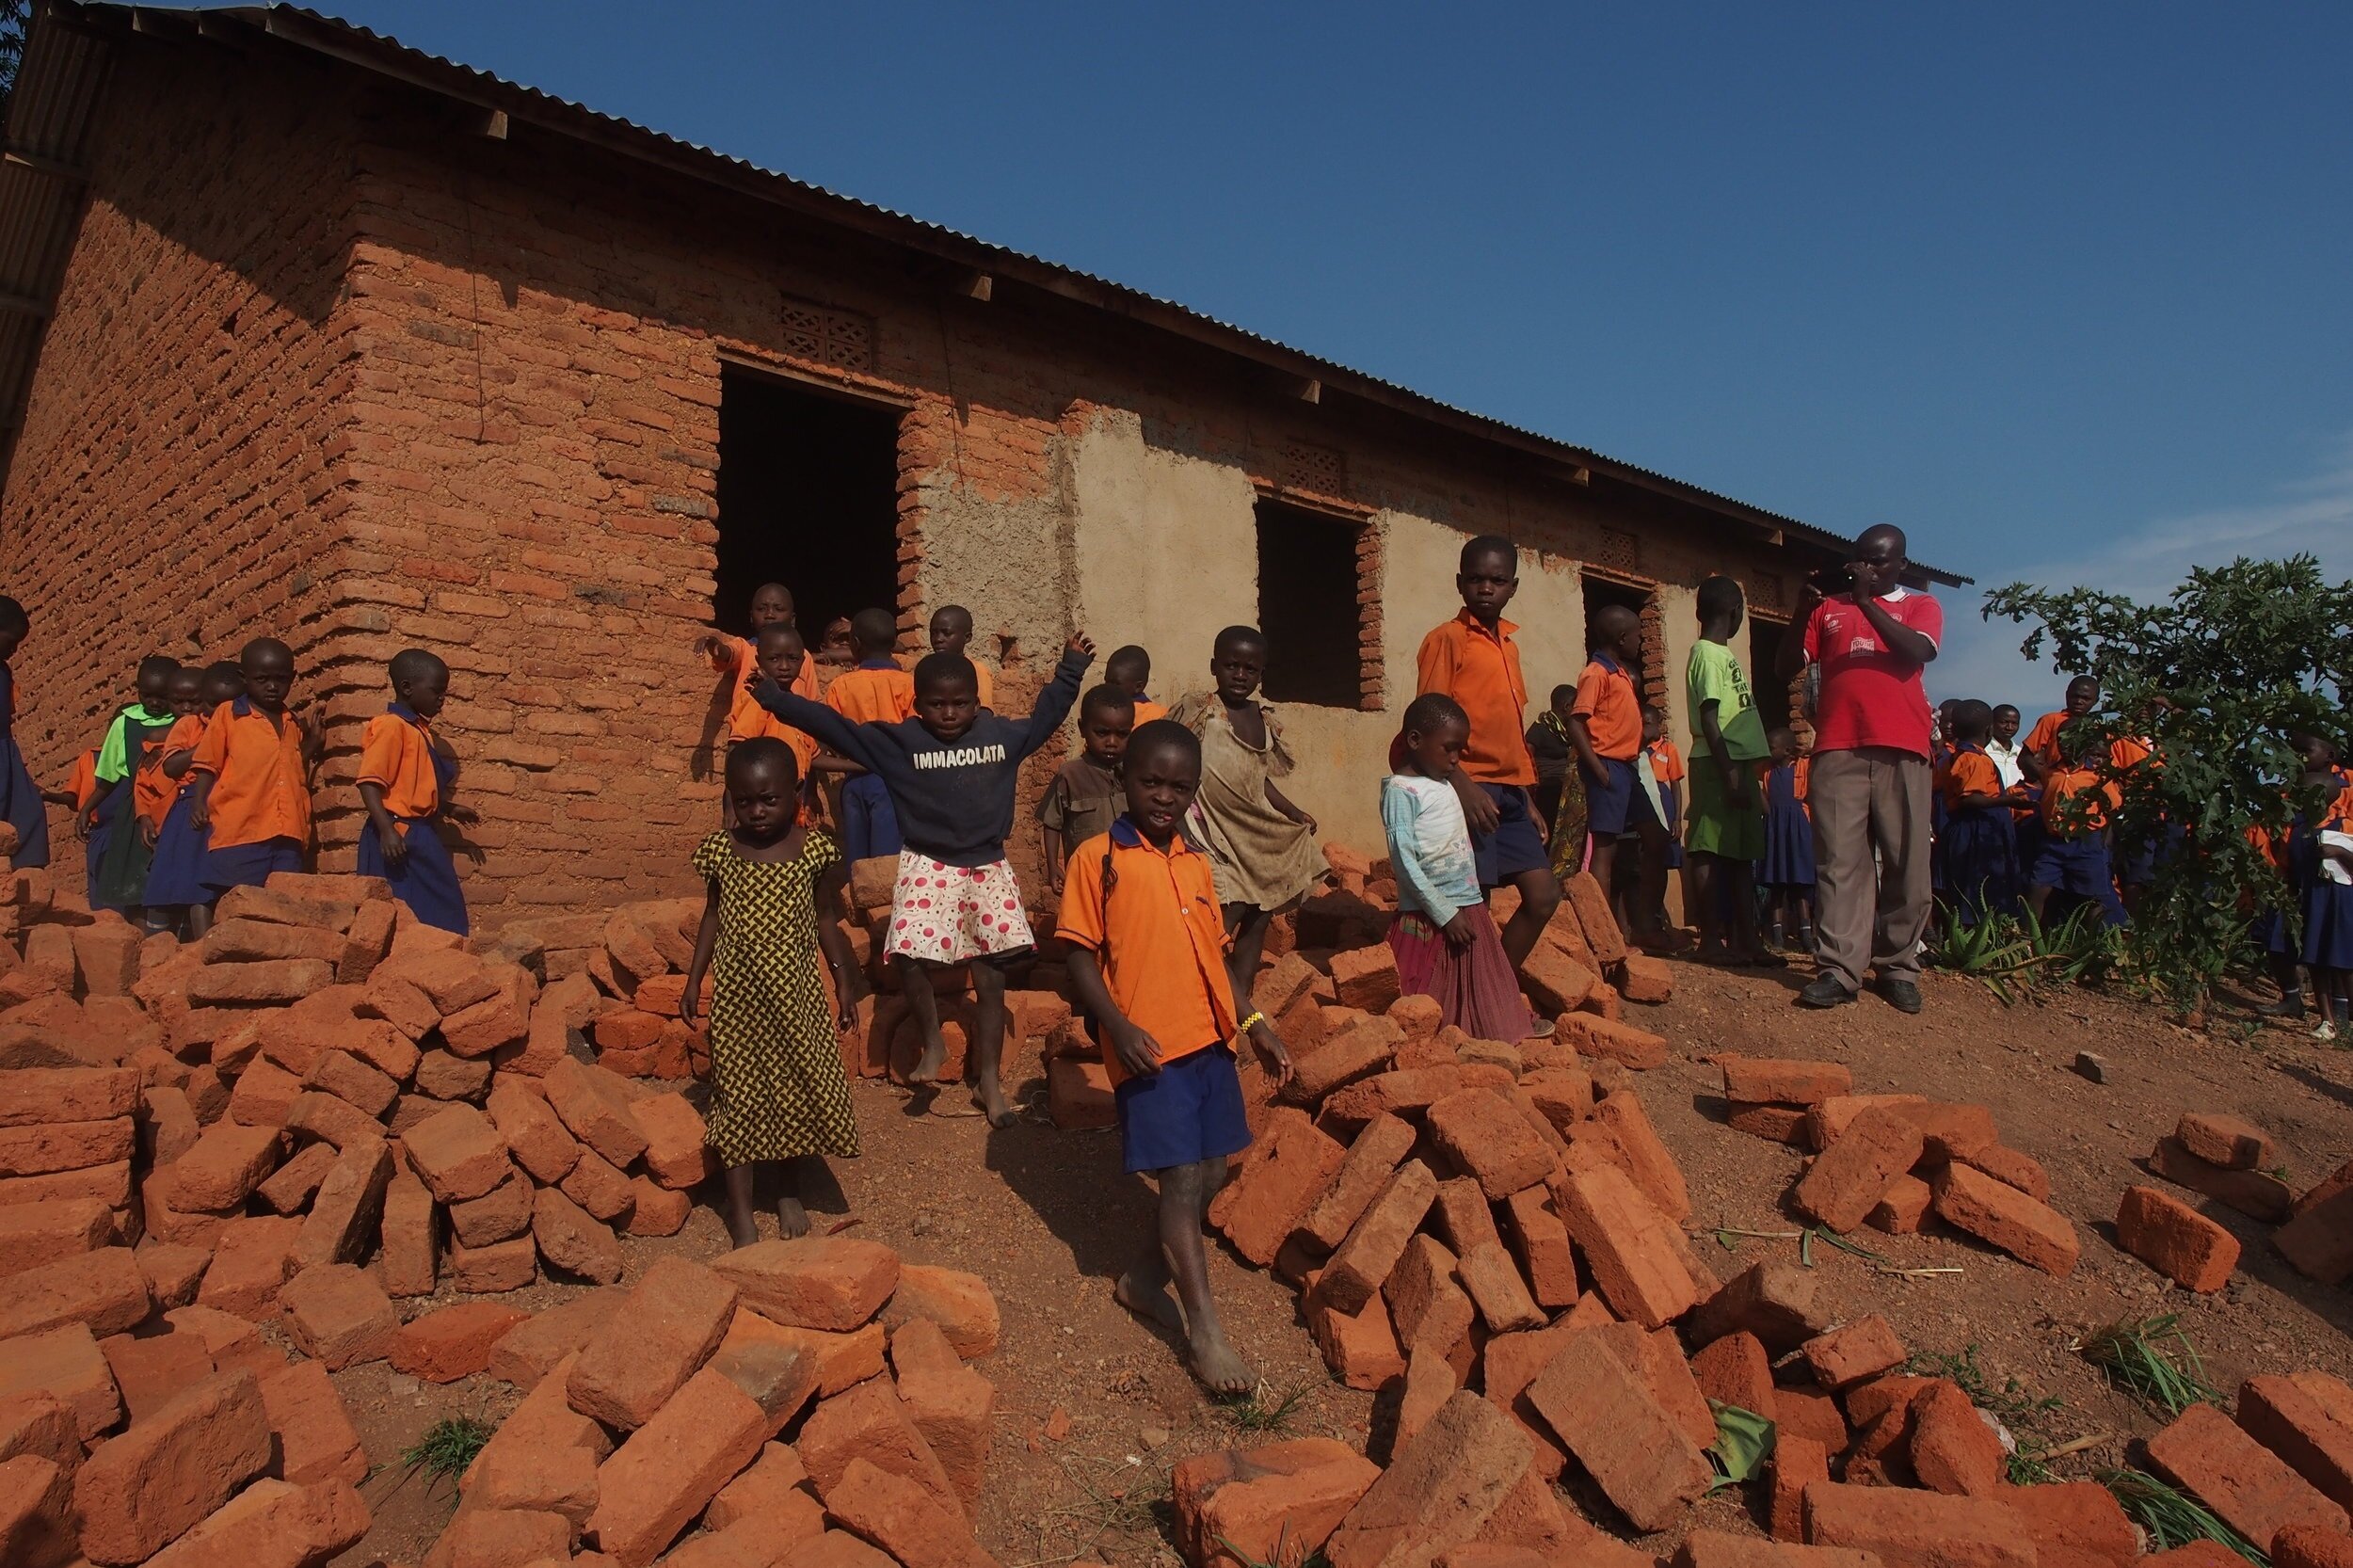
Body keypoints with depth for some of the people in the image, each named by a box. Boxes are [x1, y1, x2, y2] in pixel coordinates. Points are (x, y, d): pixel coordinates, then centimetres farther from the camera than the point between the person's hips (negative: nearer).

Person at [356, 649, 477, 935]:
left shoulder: (420, 730, 15)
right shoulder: (390, 725, -12)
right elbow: (370, 782, -20)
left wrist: (449, 809, 31)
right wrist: (387, 831, -27)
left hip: (420, 835, 10)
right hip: (398, 836, -10)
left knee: (439, 917, 9)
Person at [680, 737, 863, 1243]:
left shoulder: (813, 849, -6)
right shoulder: (721, 849, -3)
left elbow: (826, 920, 3)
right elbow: (713, 916, 8)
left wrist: (845, 981, 2)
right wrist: (694, 979, 5)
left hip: (796, 992, 0)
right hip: (737, 996, 0)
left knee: (802, 1089, 7)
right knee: (739, 1093, 5)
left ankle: (793, 1193, 26)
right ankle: (740, 1206, 15)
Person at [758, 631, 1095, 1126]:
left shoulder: (1003, 734, 3)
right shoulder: (898, 740, -3)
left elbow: (1044, 717, 20)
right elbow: (834, 726, -4)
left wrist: (1071, 670, 20)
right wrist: (776, 698, -9)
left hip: (987, 868, 1)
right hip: (926, 867, -1)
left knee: (992, 977, 2)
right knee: (910, 958, -16)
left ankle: (988, 1080, 14)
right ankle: (933, 1044, 13)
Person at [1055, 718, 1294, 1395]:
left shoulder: (1198, 864, 13)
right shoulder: (1098, 858, -6)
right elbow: (1081, 956, -7)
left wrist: (1253, 1023, 12)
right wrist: (1119, 1027, -18)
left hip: (1210, 1041, 7)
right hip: (1149, 1049, -7)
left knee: (1211, 1173, 11)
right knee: (1183, 1178, -7)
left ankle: (1145, 1279, 31)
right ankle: (1205, 1330, 1)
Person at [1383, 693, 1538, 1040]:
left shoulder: (1444, 785, 13)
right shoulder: (1401, 789, -12)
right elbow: (1404, 860, -18)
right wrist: (1445, 914, -17)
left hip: (1470, 907, 8)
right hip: (1428, 918, -8)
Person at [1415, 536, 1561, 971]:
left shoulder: (1508, 644, 17)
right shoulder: (1446, 638, -5)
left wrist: (1528, 800, 17)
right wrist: (1464, 788, -22)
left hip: (1510, 793, 8)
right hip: (1470, 791, -8)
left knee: (1543, 895, 7)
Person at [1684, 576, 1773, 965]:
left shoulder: (1722, 655, 20)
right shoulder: (1708, 655, -9)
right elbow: (1709, 720, -16)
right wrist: (1730, 775, -21)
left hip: (1738, 762, 10)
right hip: (1717, 764, -10)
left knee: (1742, 852, 9)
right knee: (1710, 850, -7)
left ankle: (1746, 938, 13)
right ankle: (1711, 941, -6)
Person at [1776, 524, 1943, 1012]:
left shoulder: (1920, 606, 15)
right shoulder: (1829, 608, 19)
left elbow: (1917, 652, -6)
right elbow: (1786, 669, 13)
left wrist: (1865, 601, -10)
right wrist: (1801, 616, -2)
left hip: (1901, 751, -1)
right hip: (1837, 750, 1)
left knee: (1906, 862, -1)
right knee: (1839, 860, -6)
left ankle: (1898, 967, 6)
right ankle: (1840, 969, -8)